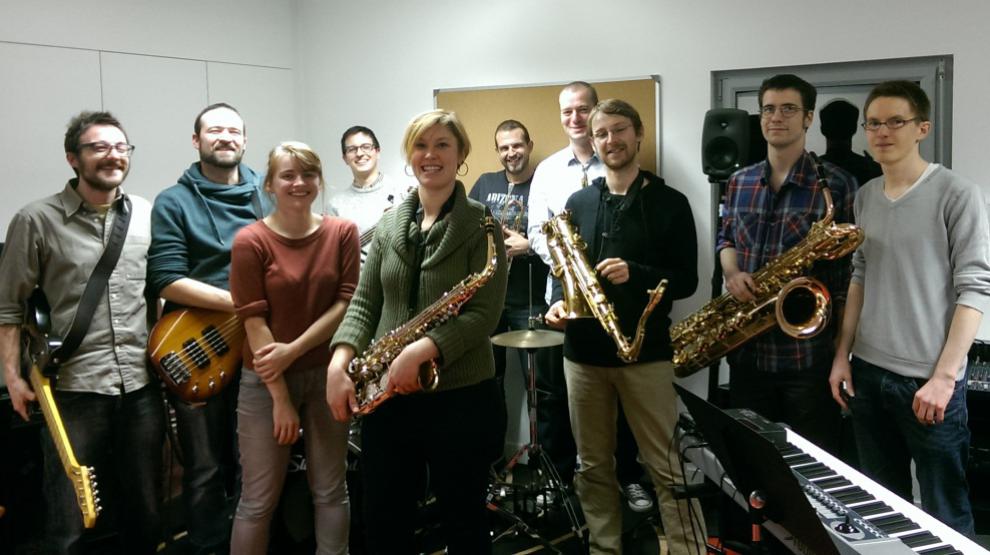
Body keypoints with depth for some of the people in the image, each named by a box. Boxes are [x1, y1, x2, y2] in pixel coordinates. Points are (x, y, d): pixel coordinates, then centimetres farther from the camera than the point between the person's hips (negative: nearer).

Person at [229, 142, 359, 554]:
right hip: (265, 381, -2)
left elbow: (347, 302, -4)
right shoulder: (250, 241, -9)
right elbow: (255, 322, -11)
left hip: (326, 374, 3)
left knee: (331, 491, 13)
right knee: (259, 499, 7)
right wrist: (281, 398, -12)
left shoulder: (342, 233, 1)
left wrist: (294, 349, -15)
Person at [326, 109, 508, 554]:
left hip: (460, 396, -4)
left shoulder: (480, 225, -6)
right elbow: (364, 302, 7)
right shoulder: (389, 224, 8)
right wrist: (340, 362, -9)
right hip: (388, 395, 5)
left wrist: (421, 350, -26)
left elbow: (484, 314, -14)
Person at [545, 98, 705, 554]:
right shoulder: (578, 203, 10)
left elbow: (686, 280, -3)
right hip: (582, 351, 4)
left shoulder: (669, 203, -1)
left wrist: (634, 274, -20)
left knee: (669, 468, -1)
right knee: (593, 467, 13)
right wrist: (558, 302, -7)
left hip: (645, 352, -4)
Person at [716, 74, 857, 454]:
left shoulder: (836, 185, -8)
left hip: (809, 352, -4)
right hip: (746, 348, 5)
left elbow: (850, 271, -7)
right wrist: (732, 273, -5)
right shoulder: (739, 182, 8)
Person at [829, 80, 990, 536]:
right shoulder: (865, 196, 9)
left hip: (928, 379, -5)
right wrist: (842, 354, 10)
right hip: (868, 373, 6)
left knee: (944, 513, 5)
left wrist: (944, 376, -17)